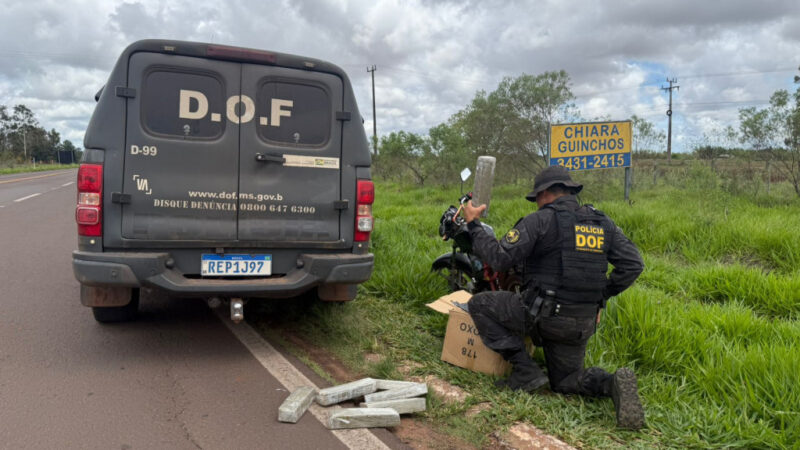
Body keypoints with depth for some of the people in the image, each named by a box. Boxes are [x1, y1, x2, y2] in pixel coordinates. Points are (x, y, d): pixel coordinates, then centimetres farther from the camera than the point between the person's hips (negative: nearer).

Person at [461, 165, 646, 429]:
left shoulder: (540, 220, -10)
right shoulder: (603, 223, 10)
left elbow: (500, 259, -15)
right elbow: (633, 264, 6)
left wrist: (473, 224, -3)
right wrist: (602, 294, 13)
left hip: (543, 314, -7)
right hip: (583, 323, 7)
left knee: (479, 305, 9)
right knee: (565, 381, 25)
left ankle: (525, 372, 2)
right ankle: (612, 384, -7)